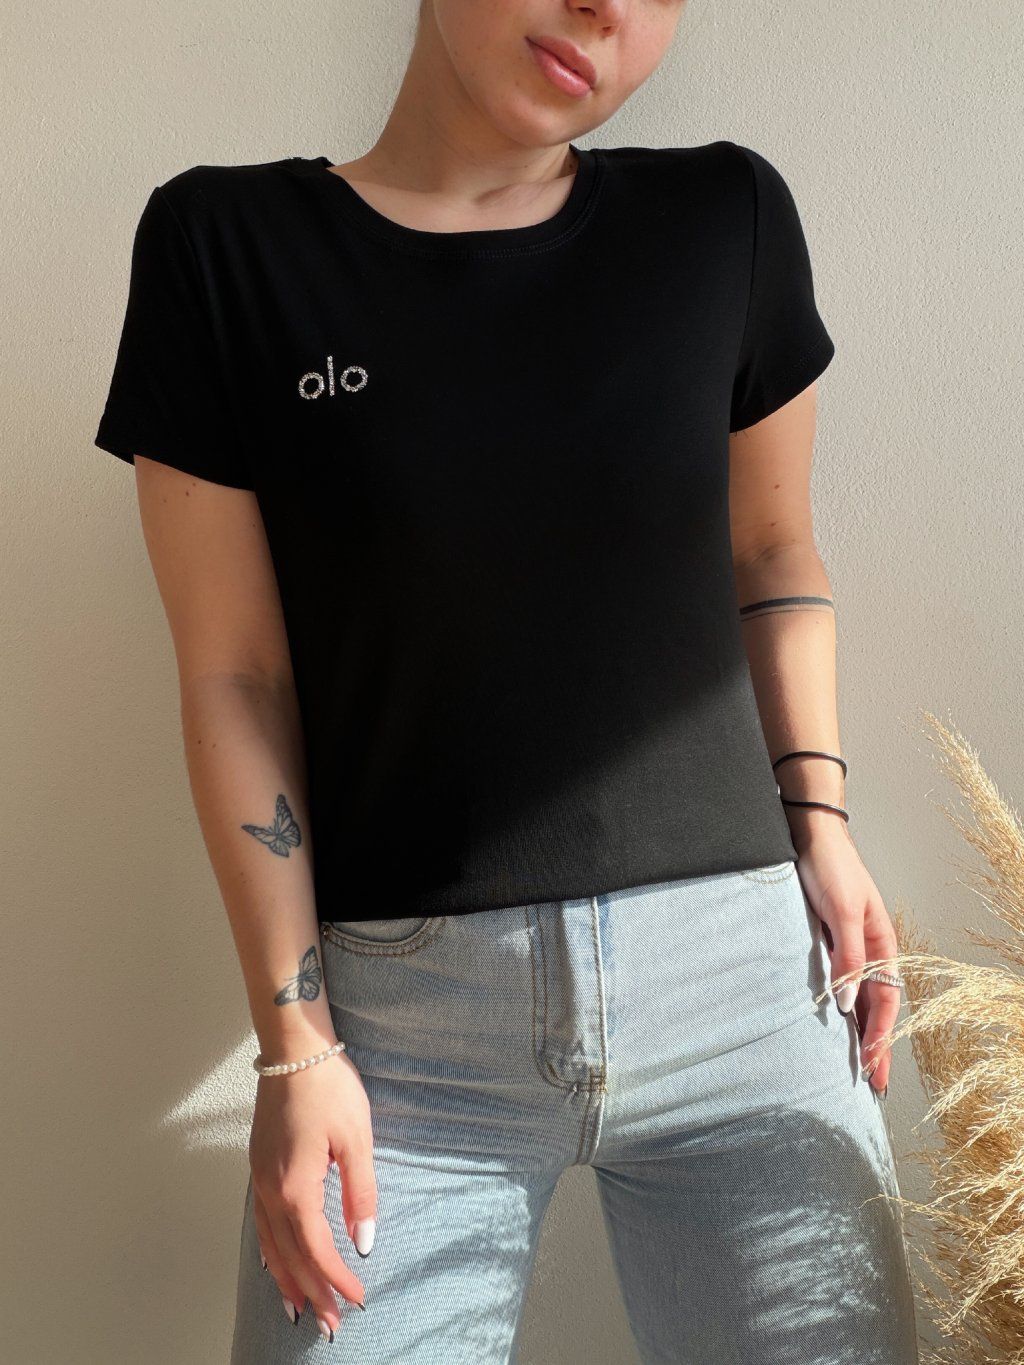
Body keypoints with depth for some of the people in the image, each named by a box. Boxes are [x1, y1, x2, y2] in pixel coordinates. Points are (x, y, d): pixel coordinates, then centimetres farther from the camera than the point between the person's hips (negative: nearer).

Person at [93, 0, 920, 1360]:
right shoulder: (224, 243, -3)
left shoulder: (727, 217, 2)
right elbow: (236, 681, -3)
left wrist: (818, 818, 1)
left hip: (737, 962, 2)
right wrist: (294, 1041, -4)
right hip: (399, 1016, -1)